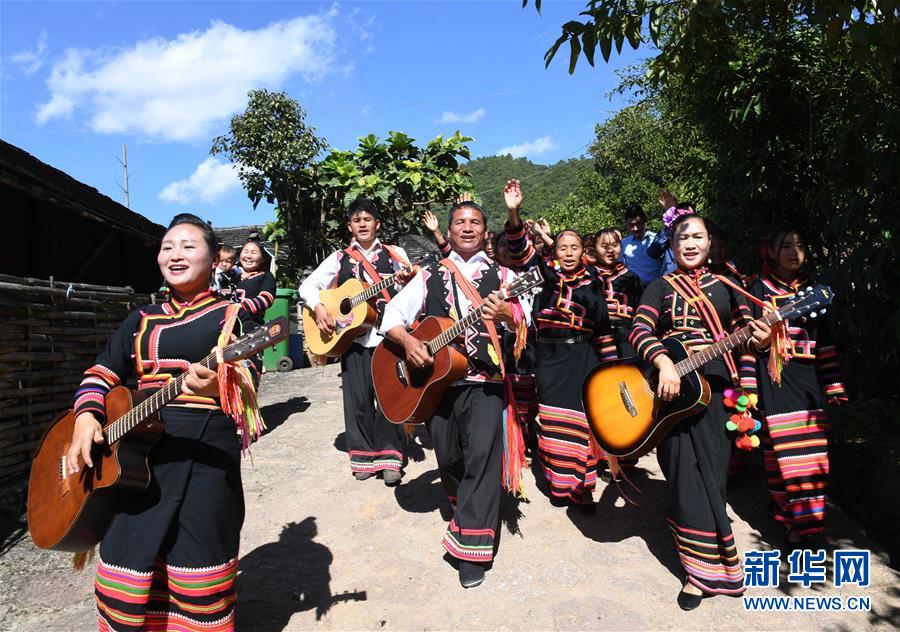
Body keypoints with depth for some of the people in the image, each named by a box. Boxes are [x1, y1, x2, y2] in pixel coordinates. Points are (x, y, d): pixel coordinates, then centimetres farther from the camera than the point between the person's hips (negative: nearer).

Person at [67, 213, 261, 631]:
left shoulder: (233, 316, 1)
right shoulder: (141, 320, 17)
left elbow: (246, 386, -10)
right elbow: (101, 374, 18)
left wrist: (219, 386, -33)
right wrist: (86, 417, -2)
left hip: (207, 458, -4)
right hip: (138, 455, 5)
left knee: (199, 584, 1)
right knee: (123, 573, 8)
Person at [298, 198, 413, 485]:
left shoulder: (396, 254, 8)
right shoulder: (340, 258, 11)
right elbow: (308, 286, 11)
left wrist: (406, 283, -17)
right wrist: (318, 308, -7)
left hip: (389, 334, -1)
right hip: (352, 336, 2)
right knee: (357, 397, 4)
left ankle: (390, 455, 9)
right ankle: (363, 454, 18)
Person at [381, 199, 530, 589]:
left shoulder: (502, 276, 7)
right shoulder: (430, 276, 12)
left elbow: (526, 322, -5)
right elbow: (392, 315, 7)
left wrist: (508, 315, -27)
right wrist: (408, 342, -12)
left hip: (484, 380, -2)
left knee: (481, 454, -12)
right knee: (447, 457, 11)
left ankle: (472, 547, -1)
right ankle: (465, 508, 41)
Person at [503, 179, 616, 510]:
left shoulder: (592, 283, 4)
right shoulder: (545, 273, 3)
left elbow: (603, 328, 7)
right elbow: (521, 248, -10)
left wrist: (610, 363, 6)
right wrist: (513, 212, -26)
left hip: (581, 357, 0)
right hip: (548, 356, 1)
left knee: (579, 421, -1)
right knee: (551, 420, 4)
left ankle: (581, 488, 10)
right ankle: (559, 484, 18)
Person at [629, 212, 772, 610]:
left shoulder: (726, 287, 14)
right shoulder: (661, 287, 8)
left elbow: (745, 339, 11)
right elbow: (640, 331, -6)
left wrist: (759, 341, -11)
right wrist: (664, 362, -22)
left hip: (717, 389, 1)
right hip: (671, 389, -1)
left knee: (709, 473, 4)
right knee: (688, 476, -3)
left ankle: (703, 569, 21)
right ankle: (706, 567, 11)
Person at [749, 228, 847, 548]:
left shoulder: (812, 289, 13)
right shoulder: (760, 289, 1)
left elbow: (825, 341, 13)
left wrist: (834, 385, 8)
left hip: (808, 378, 4)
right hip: (775, 378, -4)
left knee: (812, 453, 4)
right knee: (785, 452, -6)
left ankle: (804, 514, 20)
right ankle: (795, 521, 3)